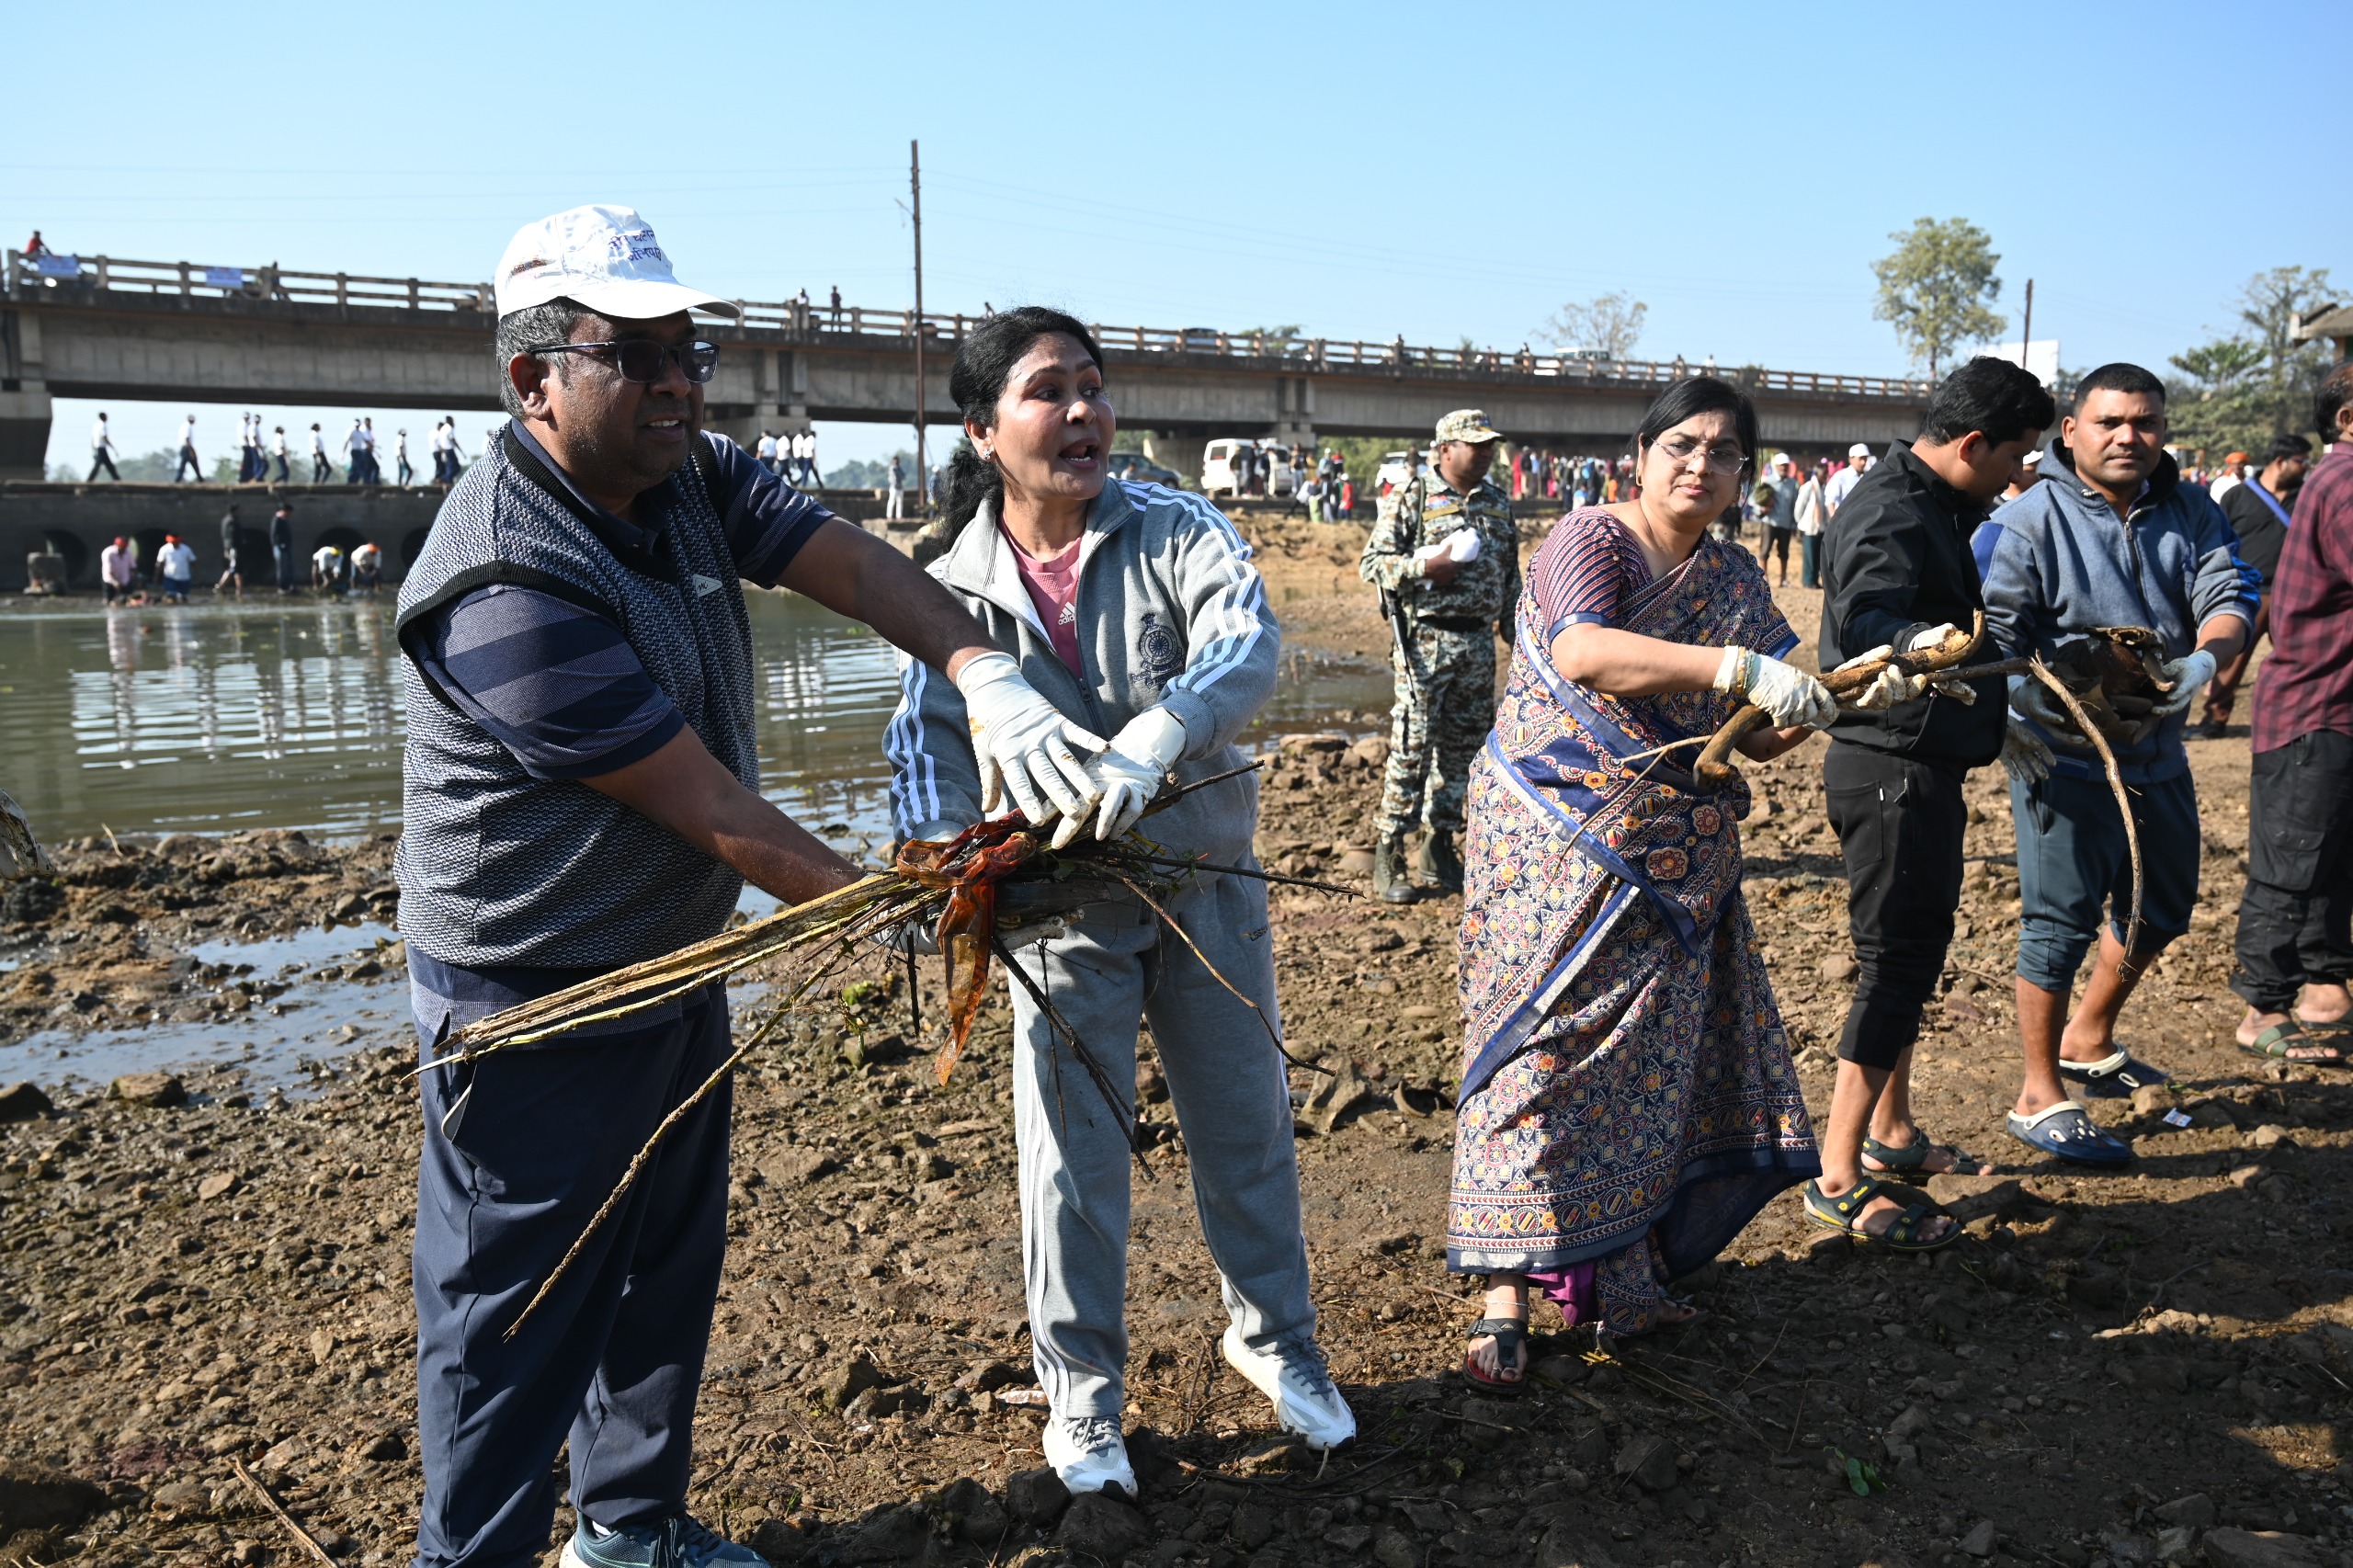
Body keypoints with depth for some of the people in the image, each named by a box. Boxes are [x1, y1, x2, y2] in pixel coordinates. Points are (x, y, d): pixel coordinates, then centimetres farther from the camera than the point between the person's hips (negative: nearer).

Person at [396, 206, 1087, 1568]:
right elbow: (710, 810, -26)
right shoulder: (507, 590, -29)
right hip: (538, 1005, -9)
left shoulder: (692, 479, -2)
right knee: (520, 1319, 7)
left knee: (671, 1268, 23)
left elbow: (854, 562, -13)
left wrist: (987, 674, -32)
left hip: (678, 968, 9)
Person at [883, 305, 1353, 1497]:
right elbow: (923, 748, -18)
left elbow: (1249, 641, -30)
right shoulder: (954, 589, -8)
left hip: (1205, 878, 1)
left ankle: (1274, 1338, 41)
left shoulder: (1175, 530, -12)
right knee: (1071, 1158, 9)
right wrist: (946, 861, -39)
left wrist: (1156, 735, -49)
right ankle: (1081, 1395, 31)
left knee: (1246, 1127, 16)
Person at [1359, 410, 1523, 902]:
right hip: (1425, 643, -5)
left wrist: (1517, 635, 17)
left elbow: (1511, 578, 20)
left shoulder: (1499, 504, 14)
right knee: (1411, 748, -6)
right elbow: (1371, 563, -5)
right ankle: (1388, 853, 1)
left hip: (1479, 644, 6)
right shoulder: (1413, 497, -2)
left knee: (1462, 748, 9)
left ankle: (1439, 849, 19)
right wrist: (1426, 566, -17)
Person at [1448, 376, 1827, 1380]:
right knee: (1543, 1042, -4)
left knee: (1652, 1055, 9)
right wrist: (1738, 667, -34)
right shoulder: (1589, 540, -7)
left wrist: (1842, 692, -9)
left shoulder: (1735, 580, 11)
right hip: (1559, 840, -6)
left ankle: (1622, 1274, 23)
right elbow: (1581, 652, -28)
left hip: (1675, 862, 6)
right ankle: (1505, 1294, 3)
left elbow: (1757, 735, 10)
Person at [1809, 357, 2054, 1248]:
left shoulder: (1932, 508, 15)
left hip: (1923, 767, 11)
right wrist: (1917, 641, -60)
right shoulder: (1890, 513, -19)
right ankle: (1840, 1182, -2)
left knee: (1912, 955, 19)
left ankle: (1891, 1135, 33)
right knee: (1897, 961, -8)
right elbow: (1863, 615, -39)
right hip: (1892, 770, -11)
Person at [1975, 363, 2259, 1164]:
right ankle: (2040, 1098, 12)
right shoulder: (2027, 522, -11)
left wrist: (2204, 658, -28)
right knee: (2061, 921, -2)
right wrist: (2007, 707, -35)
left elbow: (2229, 595, -6)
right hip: (2065, 757, -7)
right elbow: (1993, 631, -17)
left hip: (2157, 753, 7)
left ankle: (2087, 1043, 43)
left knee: (2162, 909, 20)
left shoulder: (2191, 512, 4)